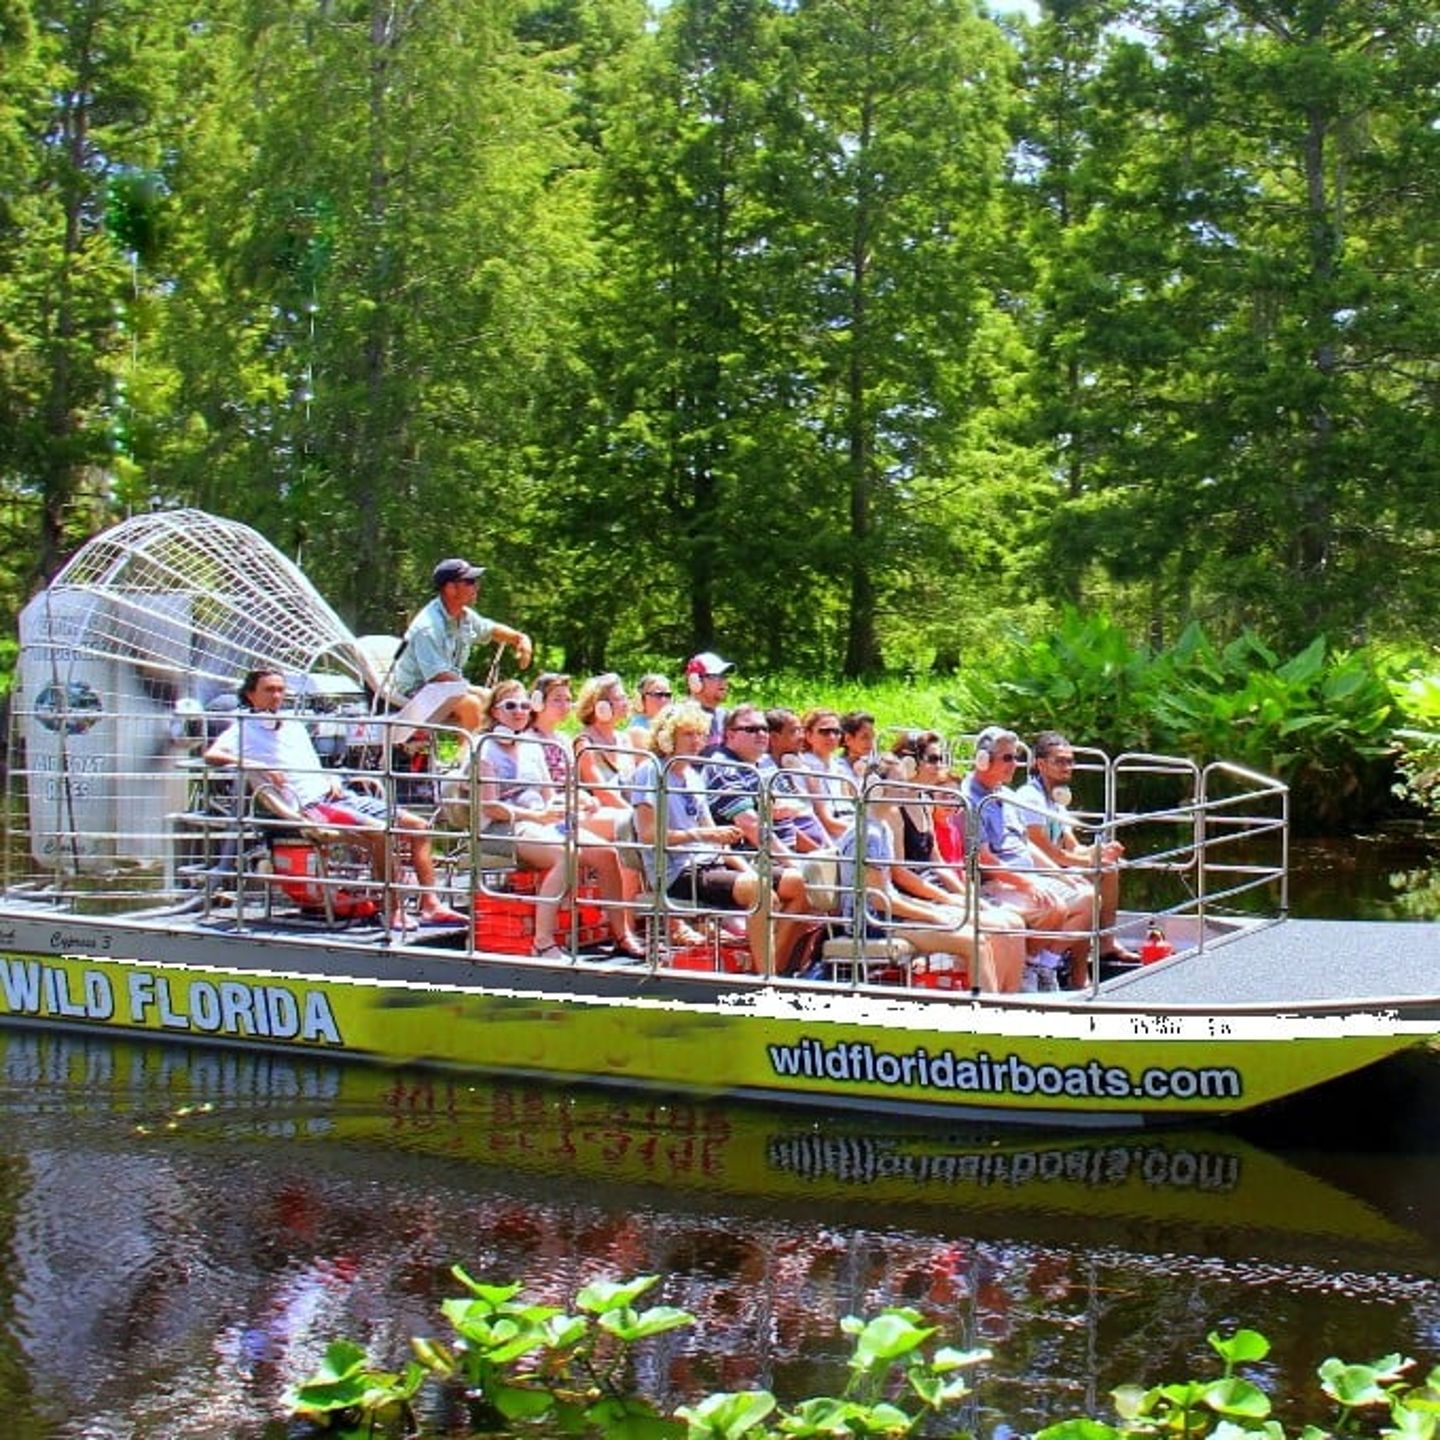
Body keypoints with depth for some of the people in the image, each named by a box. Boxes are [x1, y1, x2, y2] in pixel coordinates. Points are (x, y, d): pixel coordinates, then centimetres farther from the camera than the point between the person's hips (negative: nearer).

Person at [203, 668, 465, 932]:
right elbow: (211, 755, -17)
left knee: (416, 825, 0)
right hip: (310, 807, -8)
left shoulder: (295, 726, 22)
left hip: (336, 794, 8)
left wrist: (333, 780, 7)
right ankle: (395, 912, -22)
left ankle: (430, 905, 1)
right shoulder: (244, 729, 0)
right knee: (379, 832, -30)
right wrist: (257, 766, -28)